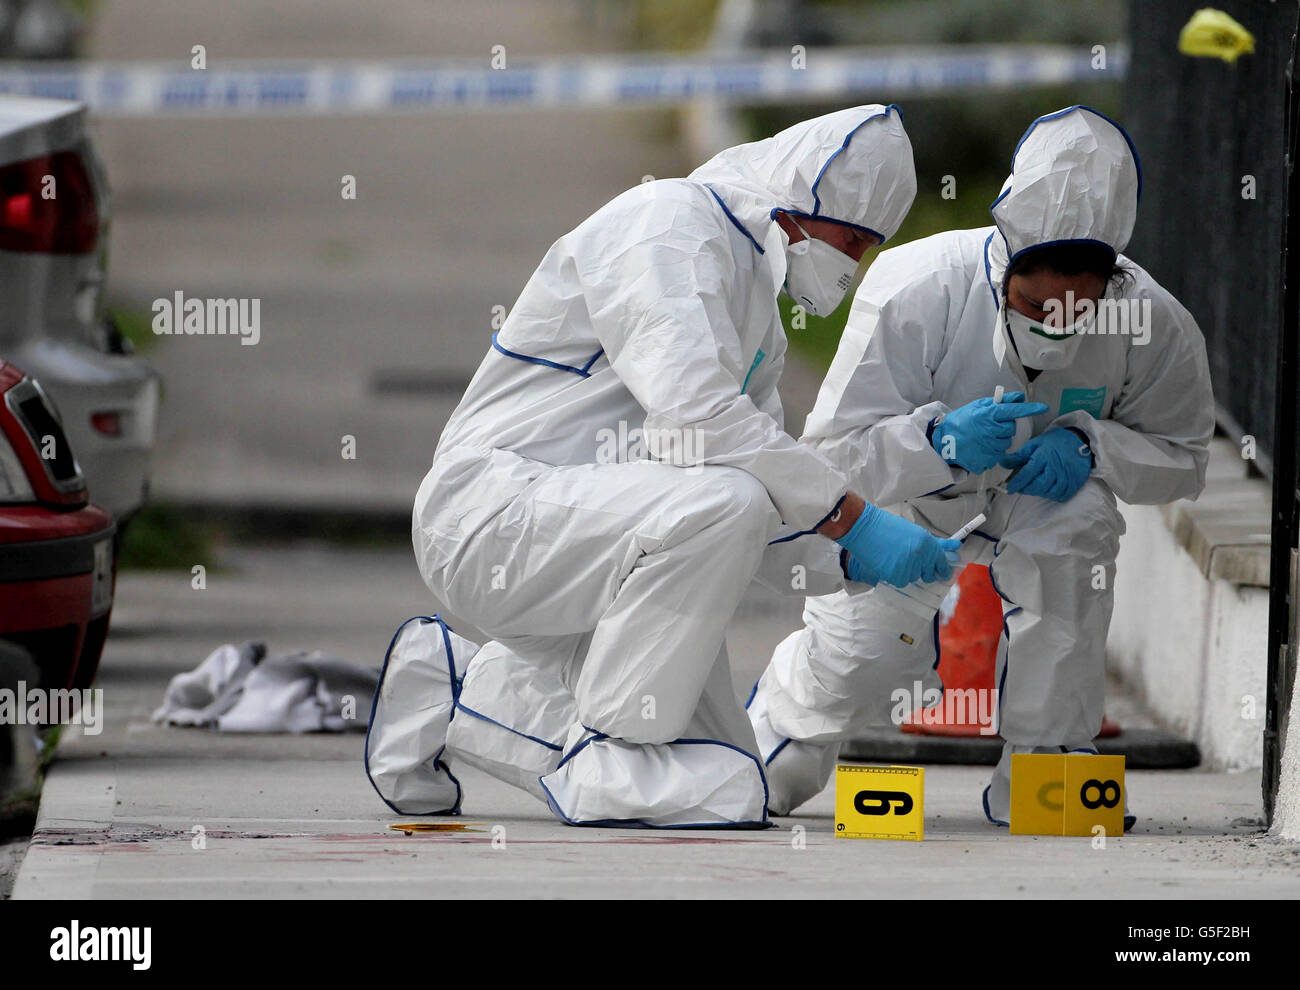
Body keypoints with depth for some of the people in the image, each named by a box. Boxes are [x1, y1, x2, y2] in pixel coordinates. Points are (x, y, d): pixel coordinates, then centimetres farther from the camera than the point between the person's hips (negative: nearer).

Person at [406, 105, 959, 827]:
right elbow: (694, 415, -27)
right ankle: (608, 752, -21)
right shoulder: (669, 221, -11)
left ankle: (463, 705, 20)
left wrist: (846, 562, -1)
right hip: (491, 511, -10)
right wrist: (855, 521, -24)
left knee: (728, 790, 6)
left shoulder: (757, 303, 20)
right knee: (720, 502, -34)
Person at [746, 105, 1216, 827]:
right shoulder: (915, 289, -35)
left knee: (1076, 520, -33)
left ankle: (1042, 763, -18)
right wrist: (942, 442, -49)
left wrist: (1089, 445, -32)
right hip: (899, 486, -1)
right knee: (861, 661, -14)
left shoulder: (1151, 324, -28)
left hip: (1033, 493, 1)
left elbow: (1180, 461, -11)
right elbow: (834, 451, -29)